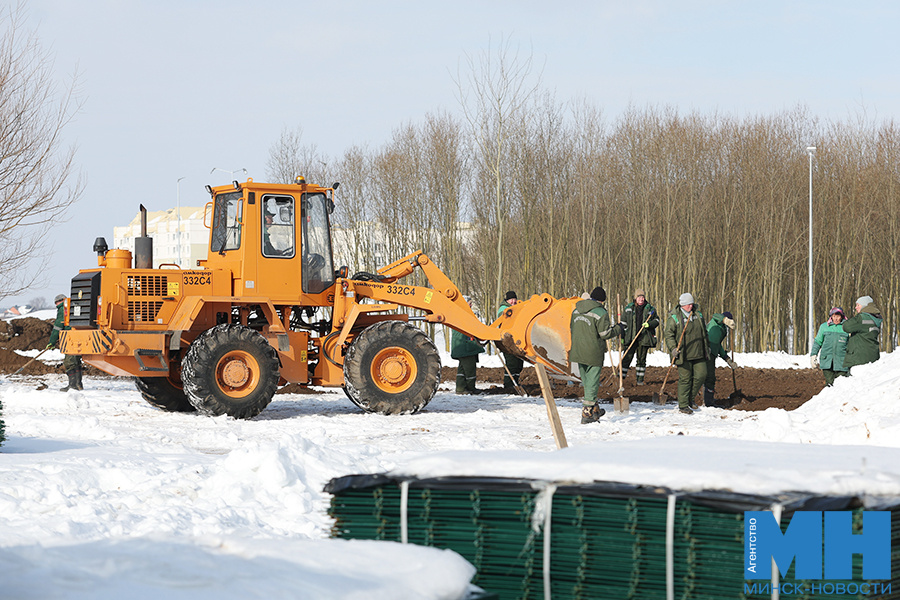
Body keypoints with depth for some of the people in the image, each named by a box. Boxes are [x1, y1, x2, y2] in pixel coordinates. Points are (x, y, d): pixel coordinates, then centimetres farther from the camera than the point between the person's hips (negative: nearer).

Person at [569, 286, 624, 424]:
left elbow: (571, 329, 16)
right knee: (592, 383, 0)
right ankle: (587, 414, -1)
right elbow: (605, 333, -16)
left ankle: (594, 410, 29)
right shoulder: (601, 313, -14)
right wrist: (618, 329, 1)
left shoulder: (576, 311, 9)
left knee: (586, 381, 18)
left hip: (578, 352, 7)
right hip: (593, 354, -7)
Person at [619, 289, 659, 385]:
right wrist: (622, 336, 6)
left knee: (642, 359, 7)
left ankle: (640, 380, 15)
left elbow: (657, 320, 10)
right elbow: (624, 322, 11)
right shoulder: (629, 308, 6)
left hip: (644, 338, 1)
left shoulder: (650, 309, 5)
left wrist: (649, 324, -11)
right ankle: (620, 378, -5)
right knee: (627, 358, -7)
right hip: (631, 337, 0)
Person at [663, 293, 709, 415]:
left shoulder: (698, 315, 12)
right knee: (685, 378, -4)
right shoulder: (674, 318, -6)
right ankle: (683, 405, 5)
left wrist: (707, 347, 22)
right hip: (683, 354, -6)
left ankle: (690, 398, 23)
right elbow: (668, 334, -8)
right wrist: (673, 348, -19)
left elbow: (704, 333, 22)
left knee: (701, 375, 3)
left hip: (698, 354, 6)